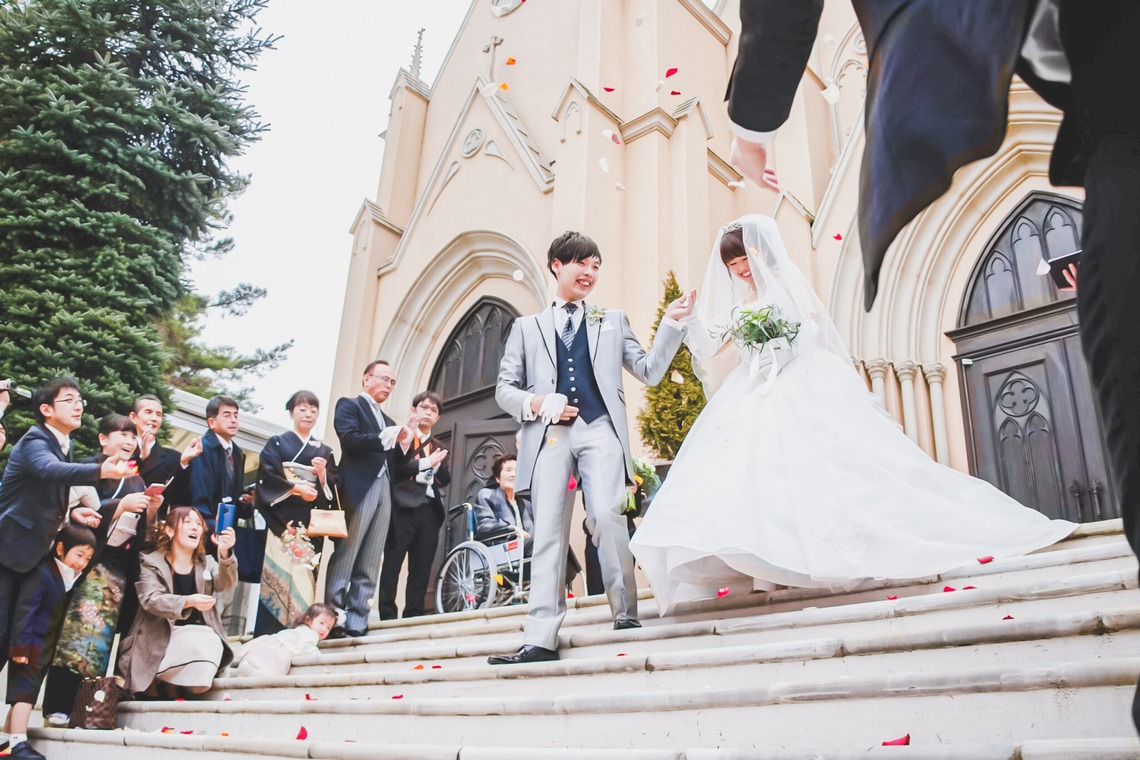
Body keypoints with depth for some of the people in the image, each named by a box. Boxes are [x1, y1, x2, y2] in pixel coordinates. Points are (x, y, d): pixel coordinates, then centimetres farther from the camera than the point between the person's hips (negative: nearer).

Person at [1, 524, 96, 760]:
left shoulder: (70, 578, 10)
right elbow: (24, 609, -22)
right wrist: (20, 645, -24)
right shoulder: (43, 572, -18)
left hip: (46, 649, 9)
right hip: (30, 645, -9)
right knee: (25, 690, -9)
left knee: (26, 692, 14)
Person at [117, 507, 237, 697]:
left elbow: (224, 584, -9)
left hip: (203, 633, 3)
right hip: (163, 635, -2)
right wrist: (188, 602, -32)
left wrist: (225, 553, -30)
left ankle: (173, 684, -2)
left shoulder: (207, 562, 14)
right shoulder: (151, 562, 4)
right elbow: (151, 600, -13)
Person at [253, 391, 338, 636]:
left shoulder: (325, 452, 17)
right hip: (281, 523, -2)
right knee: (276, 576, -11)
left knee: (304, 579, -4)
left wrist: (322, 474, -7)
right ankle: (266, 636, -9)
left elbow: (332, 493, 11)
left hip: (311, 527, 2)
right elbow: (266, 479, -4)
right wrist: (295, 488, -14)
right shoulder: (276, 443, 10)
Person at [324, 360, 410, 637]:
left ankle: (356, 622, 2)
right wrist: (385, 438, -17)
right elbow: (349, 439, -11)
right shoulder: (349, 405, 7)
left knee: (370, 562, 2)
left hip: (384, 488, 7)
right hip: (359, 487, -7)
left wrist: (401, 444, 3)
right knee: (346, 554, -9)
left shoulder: (387, 421, 28)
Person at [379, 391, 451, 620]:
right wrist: (425, 463, -15)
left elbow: (445, 480, 10)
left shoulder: (439, 448, 23)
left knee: (422, 568, 2)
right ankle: (387, 616, -4)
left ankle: (414, 616, 6)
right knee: (392, 564, -6)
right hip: (403, 508, -4)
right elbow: (394, 468, -7)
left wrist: (438, 465, -10)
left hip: (430, 511, 5)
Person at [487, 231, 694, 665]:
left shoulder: (613, 321, 23)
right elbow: (504, 389, 15)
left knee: (606, 516, -18)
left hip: (600, 428, 0)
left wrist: (671, 323, 6)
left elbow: (649, 372, 16)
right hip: (548, 434, 1)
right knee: (548, 531, -5)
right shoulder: (527, 327, 21)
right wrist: (535, 403, -6)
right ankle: (540, 639, -5)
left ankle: (625, 611, -3)